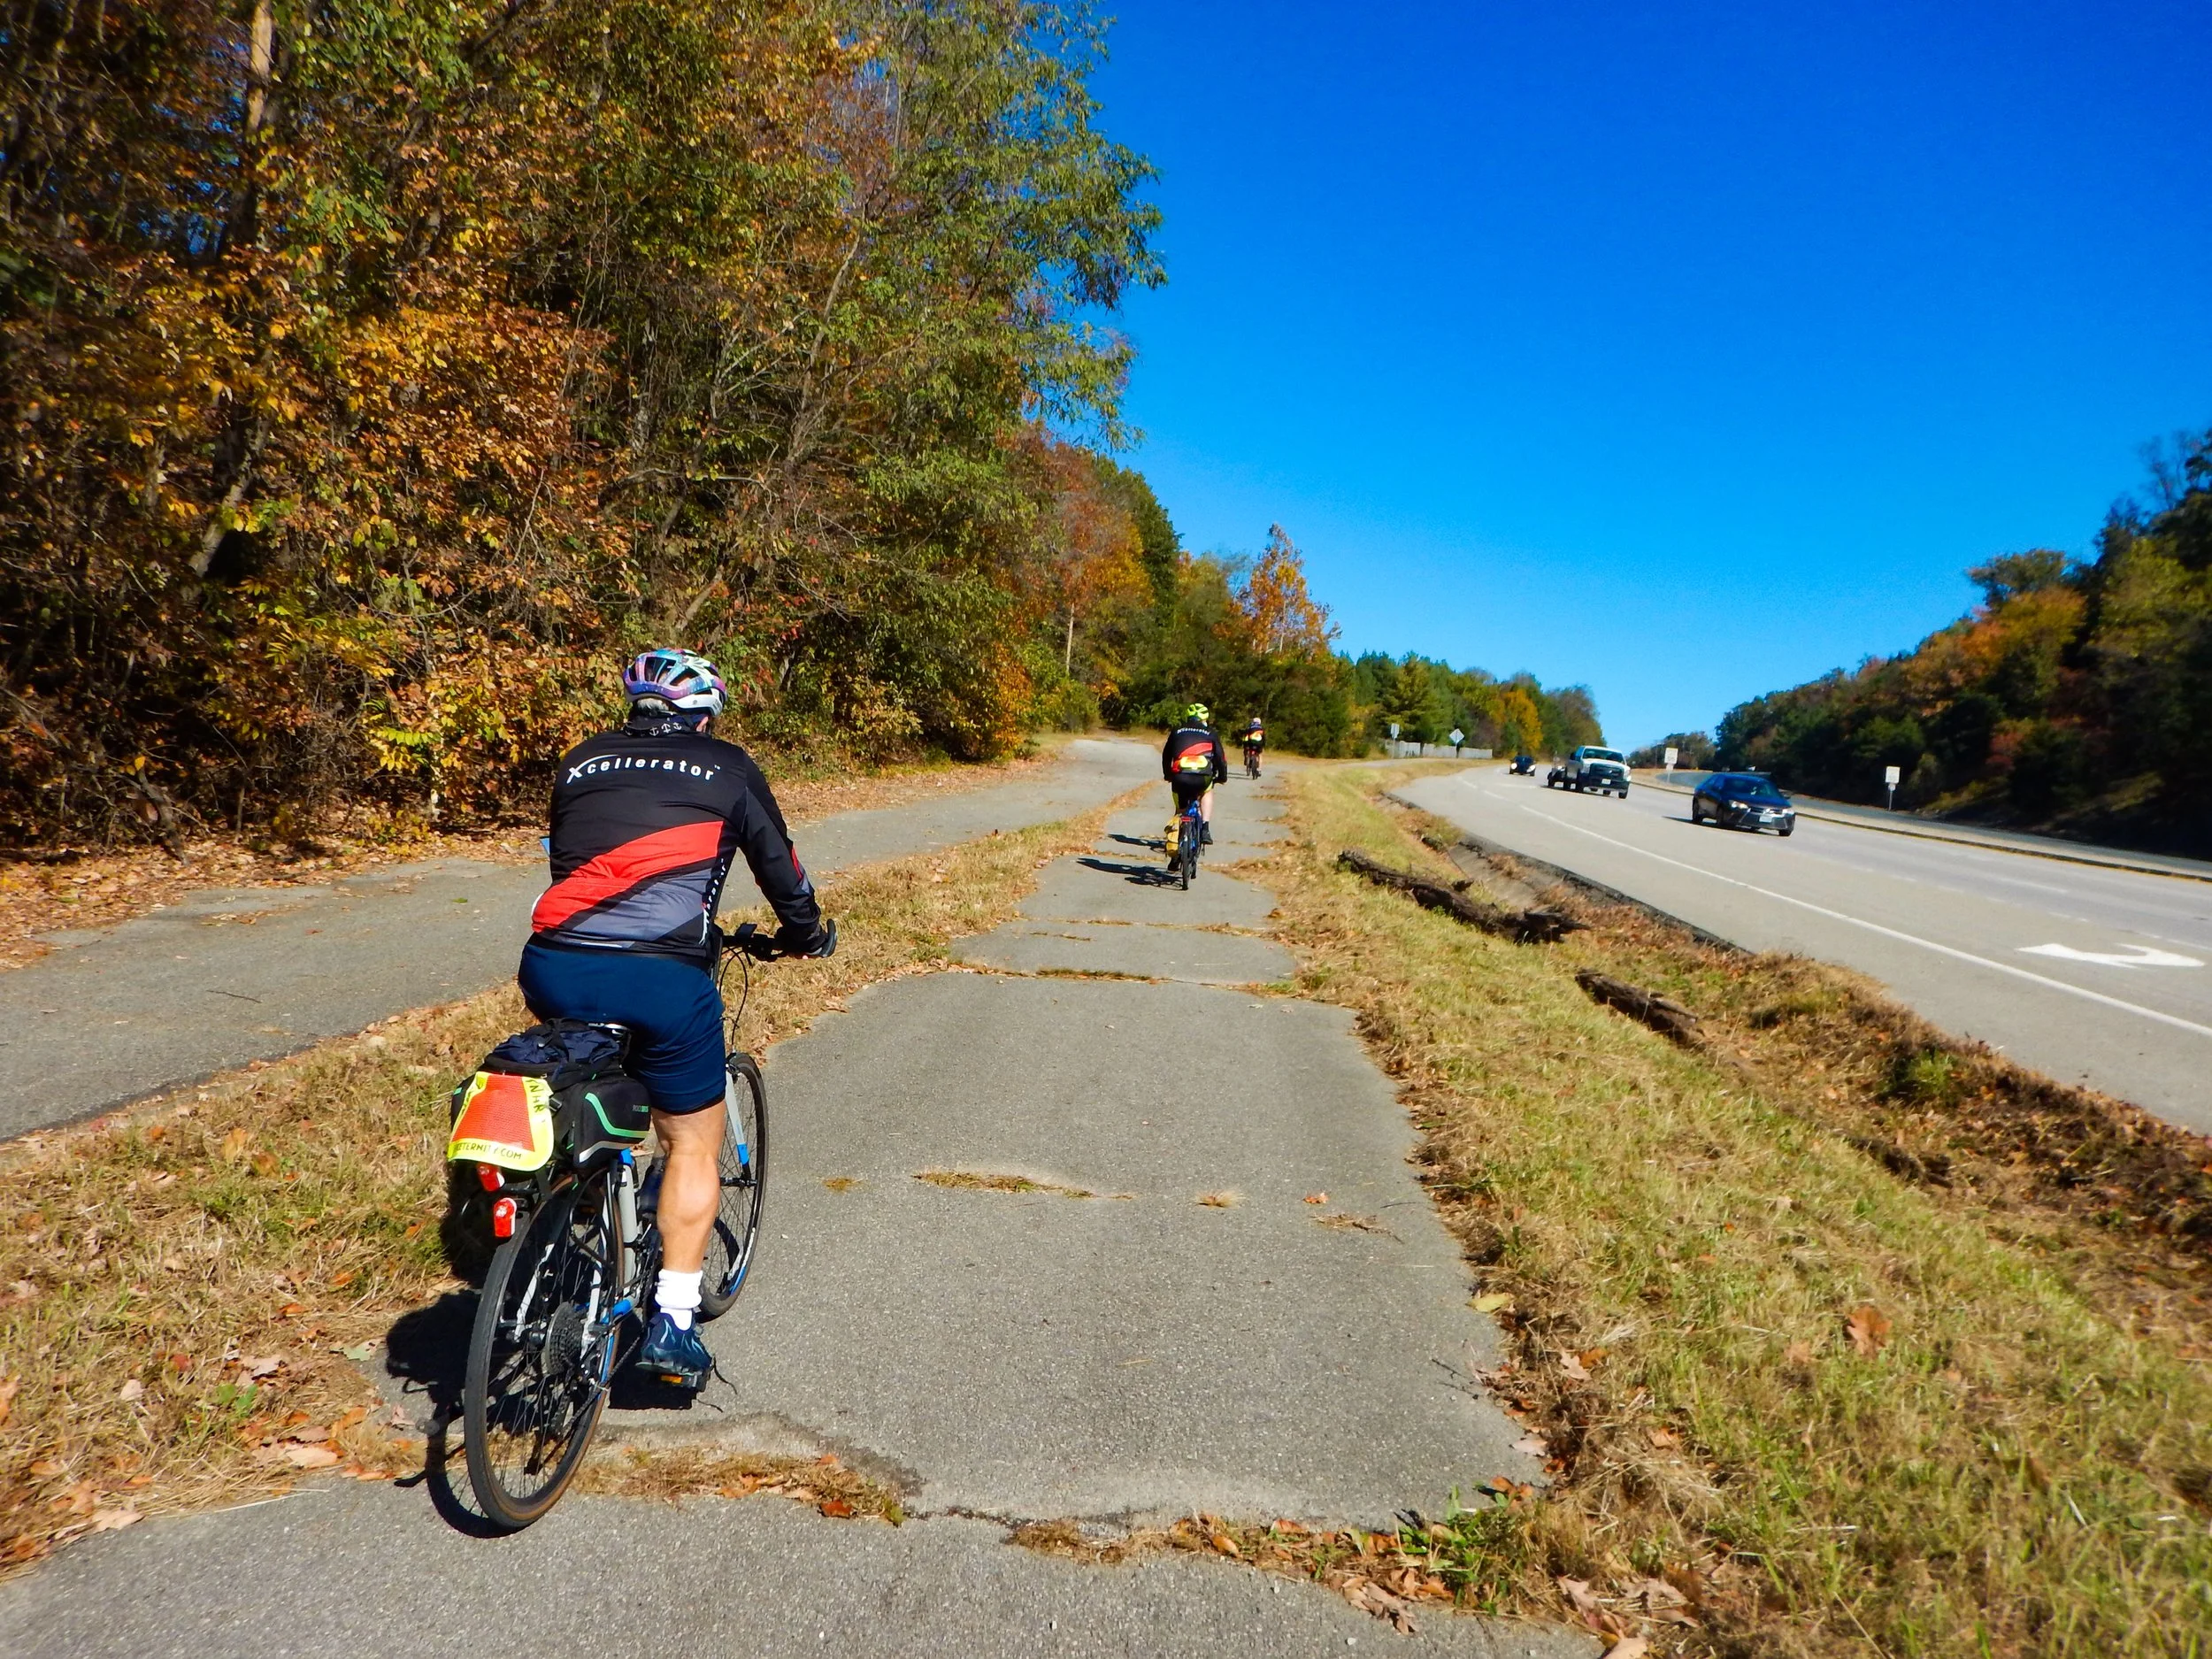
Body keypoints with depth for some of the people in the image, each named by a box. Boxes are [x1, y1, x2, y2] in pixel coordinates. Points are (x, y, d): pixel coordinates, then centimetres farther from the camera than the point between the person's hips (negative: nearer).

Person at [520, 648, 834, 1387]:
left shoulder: (580, 762, 20)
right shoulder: (726, 768, 11)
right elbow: (778, 863, 18)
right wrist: (805, 932, 37)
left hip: (553, 966, 4)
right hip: (661, 976, -4)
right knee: (694, 1140, 14)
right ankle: (673, 1319, 11)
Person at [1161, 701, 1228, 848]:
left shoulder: (1177, 731, 22)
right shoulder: (1211, 734, 17)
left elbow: (1166, 755, 27)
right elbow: (1220, 757, 16)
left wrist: (1167, 774, 41)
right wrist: (1222, 776, 31)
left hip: (1179, 777, 1)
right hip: (1202, 777, -1)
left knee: (1180, 810, 21)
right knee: (1207, 792, 30)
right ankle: (1205, 830, 14)